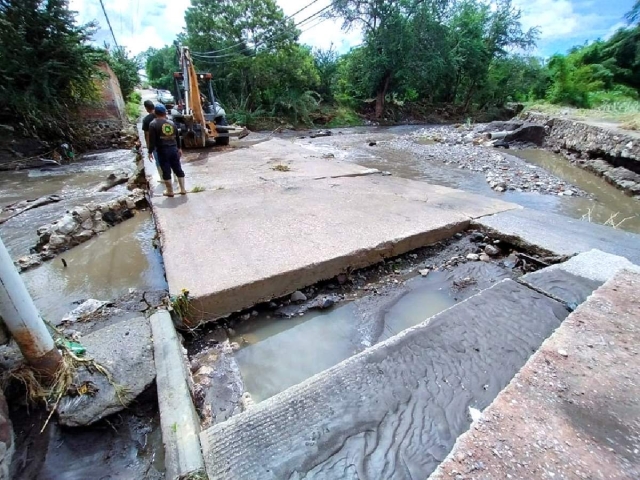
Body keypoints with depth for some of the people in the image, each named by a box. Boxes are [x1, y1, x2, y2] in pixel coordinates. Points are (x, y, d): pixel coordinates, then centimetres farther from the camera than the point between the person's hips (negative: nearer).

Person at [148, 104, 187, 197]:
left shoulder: (153, 124, -5)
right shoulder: (171, 122, 9)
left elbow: (152, 140, -10)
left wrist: (150, 152, -3)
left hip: (162, 150, -4)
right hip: (173, 149, 4)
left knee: (166, 171, 3)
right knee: (178, 169, 10)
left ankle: (170, 191, 9)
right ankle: (182, 189, 11)